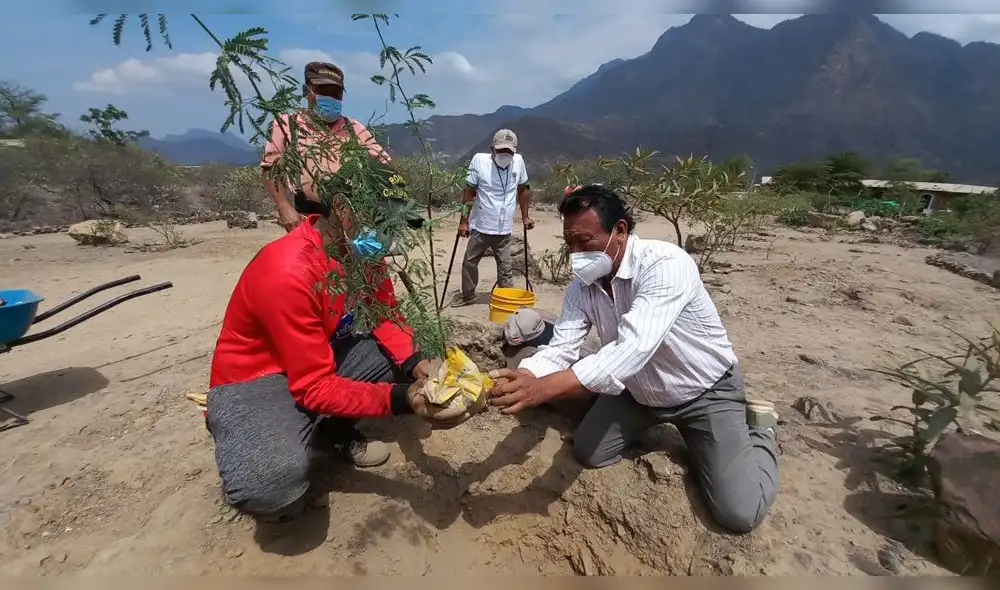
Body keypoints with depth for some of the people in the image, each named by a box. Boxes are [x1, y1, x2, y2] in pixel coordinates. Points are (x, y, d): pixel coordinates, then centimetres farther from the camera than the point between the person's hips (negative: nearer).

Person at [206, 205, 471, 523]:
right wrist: (402, 398, -39)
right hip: (253, 381, -7)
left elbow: (387, 316, -4)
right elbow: (315, 386, -29)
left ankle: (334, 431, 6)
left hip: (326, 357, 8)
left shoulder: (362, 247, -9)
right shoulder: (288, 273, -32)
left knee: (413, 354, -6)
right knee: (274, 479, -35)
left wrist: (414, 364, -23)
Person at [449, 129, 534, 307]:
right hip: (480, 227, 0)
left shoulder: (518, 161, -5)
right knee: (469, 262, 14)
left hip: (504, 230, 1)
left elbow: (522, 190, 9)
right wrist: (464, 221, -8)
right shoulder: (479, 160, -12)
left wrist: (525, 217, 11)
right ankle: (467, 295, 34)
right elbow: (469, 192, -7)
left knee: (505, 268, 8)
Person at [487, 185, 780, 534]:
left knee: (739, 512, -13)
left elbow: (632, 349, -48)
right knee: (588, 453, 4)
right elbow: (560, 350, -19)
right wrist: (518, 380, -40)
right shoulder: (582, 286, -14)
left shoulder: (666, 264, -35)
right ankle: (653, 422, 29)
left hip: (705, 391, -5)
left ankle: (757, 427, 17)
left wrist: (543, 388, -55)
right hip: (639, 390, 6)